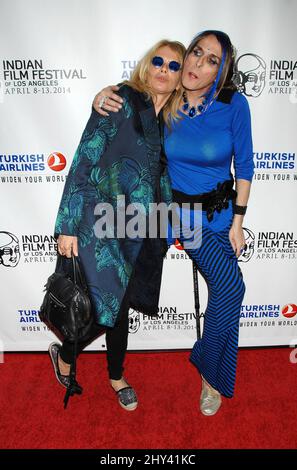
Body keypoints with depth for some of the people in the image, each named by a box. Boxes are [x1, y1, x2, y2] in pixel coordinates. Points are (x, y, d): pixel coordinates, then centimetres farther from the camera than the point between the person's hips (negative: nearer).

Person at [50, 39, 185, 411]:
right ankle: (64, 356, 32)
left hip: (143, 229, 6)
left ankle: (115, 376, 39)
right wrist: (68, 225, -15)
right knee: (111, 304, -1)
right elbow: (84, 161, -12)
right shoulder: (121, 101, -8)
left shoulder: (173, 121, 10)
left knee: (121, 303, 16)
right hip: (104, 224, -5)